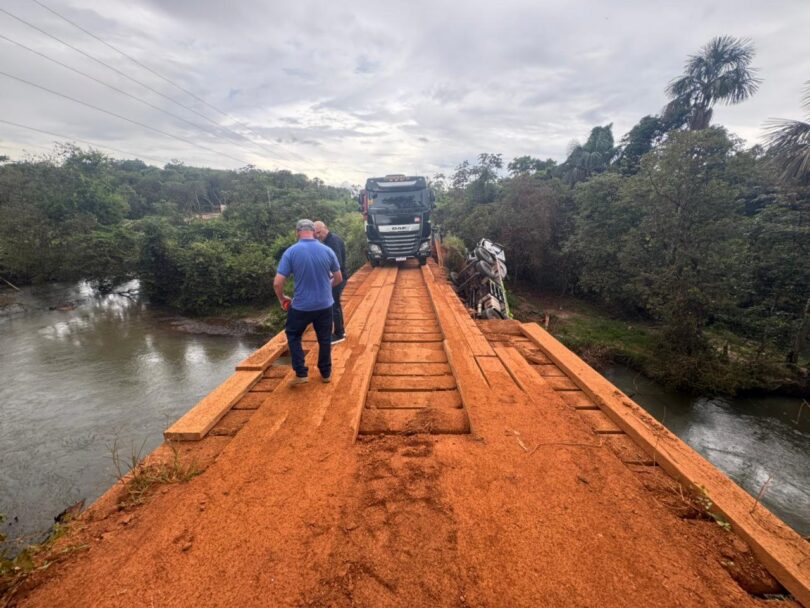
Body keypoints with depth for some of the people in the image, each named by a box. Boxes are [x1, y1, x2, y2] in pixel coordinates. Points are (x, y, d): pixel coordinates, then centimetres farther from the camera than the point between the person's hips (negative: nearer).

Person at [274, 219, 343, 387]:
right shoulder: (327, 251, -4)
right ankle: (326, 373, 31)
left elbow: (277, 283, -13)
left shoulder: (291, 252, -11)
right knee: (324, 339, 18)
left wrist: (282, 298, 6)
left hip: (301, 306, -2)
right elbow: (338, 279, 6)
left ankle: (301, 374, 18)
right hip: (324, 305, 2)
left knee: (293, 336, 21)